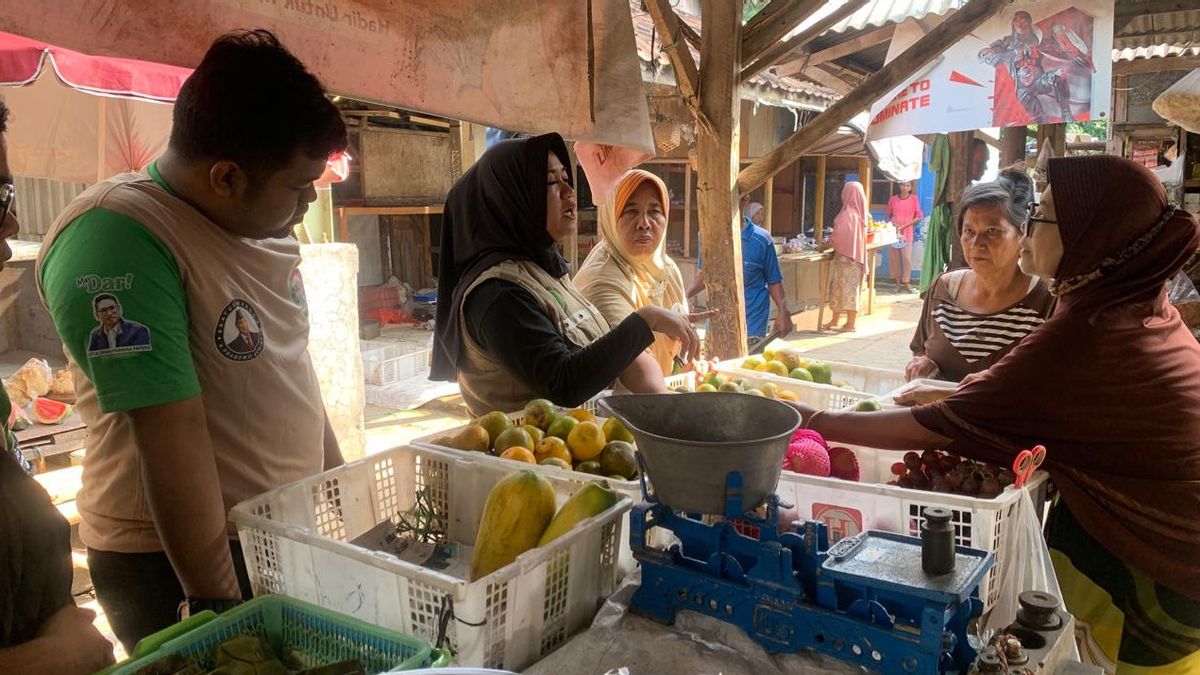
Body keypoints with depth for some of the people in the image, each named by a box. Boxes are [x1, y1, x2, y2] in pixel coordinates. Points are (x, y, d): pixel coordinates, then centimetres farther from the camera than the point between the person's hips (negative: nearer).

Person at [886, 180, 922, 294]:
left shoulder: (914, 198, 1)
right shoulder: (893, 199, 7)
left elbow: (919, 216, 0)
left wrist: (904, 226, -9)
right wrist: (891, 223, -6)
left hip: (907, 232, -2)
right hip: (894, 231, 2)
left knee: (907, 257, -8)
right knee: (894, 257, 1)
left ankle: (906, 282, 1)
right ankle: (898, 282, 10)